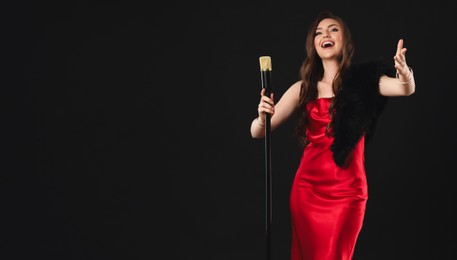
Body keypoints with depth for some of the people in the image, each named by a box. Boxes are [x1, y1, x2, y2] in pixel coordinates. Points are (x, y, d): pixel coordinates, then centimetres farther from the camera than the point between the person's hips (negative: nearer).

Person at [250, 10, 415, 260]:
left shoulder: (363, 80, 0)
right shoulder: (303, 88, 5)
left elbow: (406, 89, -18)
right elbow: (257, 132, 4)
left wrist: (405, 73, -41)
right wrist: (262, 117, -19)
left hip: (348, 189, -2)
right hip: (307, 187, 2)